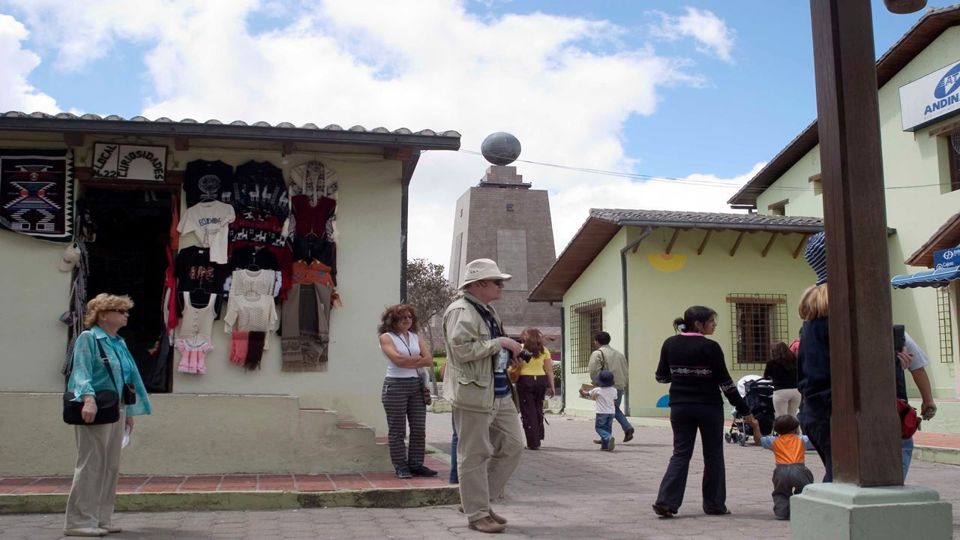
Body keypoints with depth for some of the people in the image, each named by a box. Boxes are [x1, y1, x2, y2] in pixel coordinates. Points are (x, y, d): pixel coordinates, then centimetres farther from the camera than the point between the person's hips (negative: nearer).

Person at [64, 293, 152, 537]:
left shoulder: (120, 343, 17)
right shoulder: (88, 338, -6)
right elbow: (81, 371, -19)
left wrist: (129, 412, 20)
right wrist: (88, 399, -34)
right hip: (95, 411, -8)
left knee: (111, 467, 10)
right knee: (91, 465, -6)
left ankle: (102, 518, 18)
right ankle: (79, 521, 0)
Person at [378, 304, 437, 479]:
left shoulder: (416, 338, 14)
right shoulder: (386, 337, -1)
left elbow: (429, 360, 2)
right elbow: (397, 359, -16)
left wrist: (408, 361, -8)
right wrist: (418, 359, -3)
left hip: (417, 385, 5)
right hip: (395, 386, -5)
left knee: (419, 428, 4)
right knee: (397, 430, 0)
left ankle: (416, 464, 12)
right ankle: (401, 466, 7)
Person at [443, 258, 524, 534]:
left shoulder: (489, 311, 18)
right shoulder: (460, 311, -12)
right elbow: (463, 349, -24)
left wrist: (510, 352, 11)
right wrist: (500, 343, -17)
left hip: (500, 392, 10)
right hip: (474, 395, -10)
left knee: (513, 446, 12)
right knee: (474, 456, 0)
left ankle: (479, 500, 24)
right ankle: (478, 514, 12)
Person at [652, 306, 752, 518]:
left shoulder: (670, 344, 0)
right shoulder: (710, 347, -13)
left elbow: (661, 377, 6)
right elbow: (725, 382, -11)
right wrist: (744, 410, -3)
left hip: (680, 407, 4)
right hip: (709, 407, -4)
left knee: (681, 453, 8)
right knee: (713, 455, 10)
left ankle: (666, 501, -4)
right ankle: (714, 504, 17)